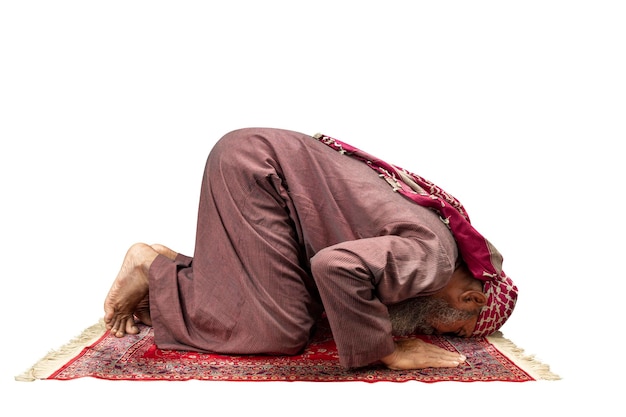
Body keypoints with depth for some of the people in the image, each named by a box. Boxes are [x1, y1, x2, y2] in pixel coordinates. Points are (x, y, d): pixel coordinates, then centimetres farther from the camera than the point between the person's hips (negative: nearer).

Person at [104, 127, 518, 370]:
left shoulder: (434, 230, 8)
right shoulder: (432, 257, -20)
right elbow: (336, 266, -38)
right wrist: (390, 352, -23)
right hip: (253, 168, -9)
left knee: (301, 309, 8)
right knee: (280, 331, -9)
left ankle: (172, 265, 15)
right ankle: (153, 270, 4)